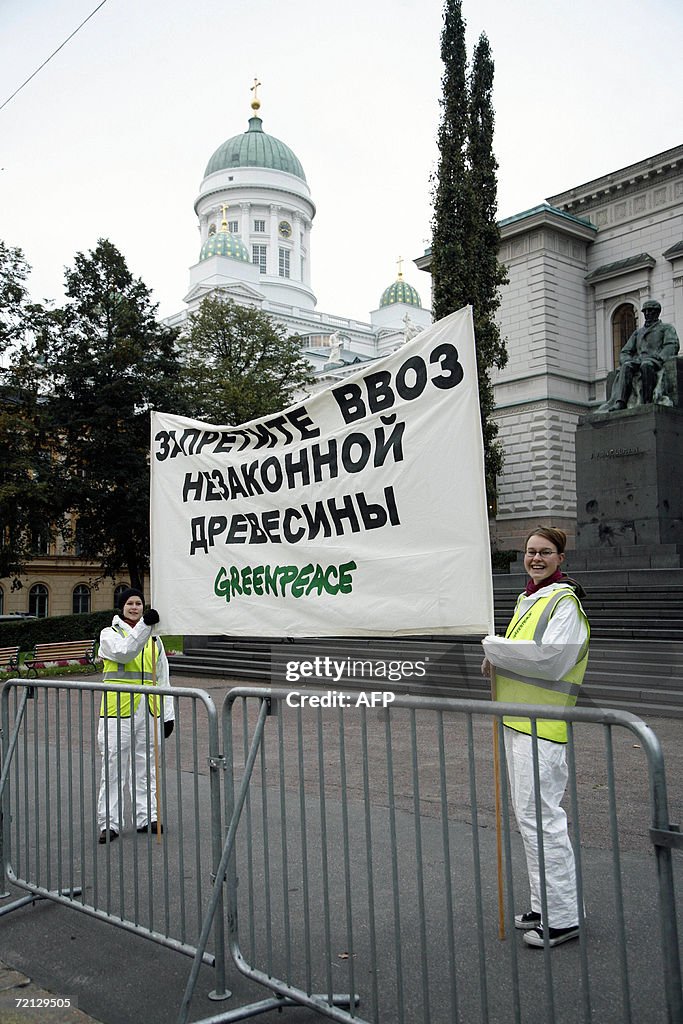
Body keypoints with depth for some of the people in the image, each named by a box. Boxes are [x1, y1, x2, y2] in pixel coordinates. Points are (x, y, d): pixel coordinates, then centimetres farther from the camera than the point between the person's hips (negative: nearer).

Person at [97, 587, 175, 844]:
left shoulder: (154, 638, 16)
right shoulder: (109, 634, 2)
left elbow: (162, 677, 16)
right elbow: (125, 651, -20)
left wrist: (168, 713, 13)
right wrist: (144, 624, -27)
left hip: (148, 709, 4)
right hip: (118, 709, -4)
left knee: (145, 765, 10)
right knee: (114, 765, -2)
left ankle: (146, 818, 18)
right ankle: (109, 823, 6)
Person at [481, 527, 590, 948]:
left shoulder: (565, 601, -11)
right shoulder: (530, 598, 17)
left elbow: (551, 658, -23)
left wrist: (496, 647, -14)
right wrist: (499, 662, 4)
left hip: (544, 723, -10)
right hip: (518, 720, 10)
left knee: (540, 814, -8)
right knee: (528, 814, 15)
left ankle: (563, 917, 3)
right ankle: (544, 906, 26)